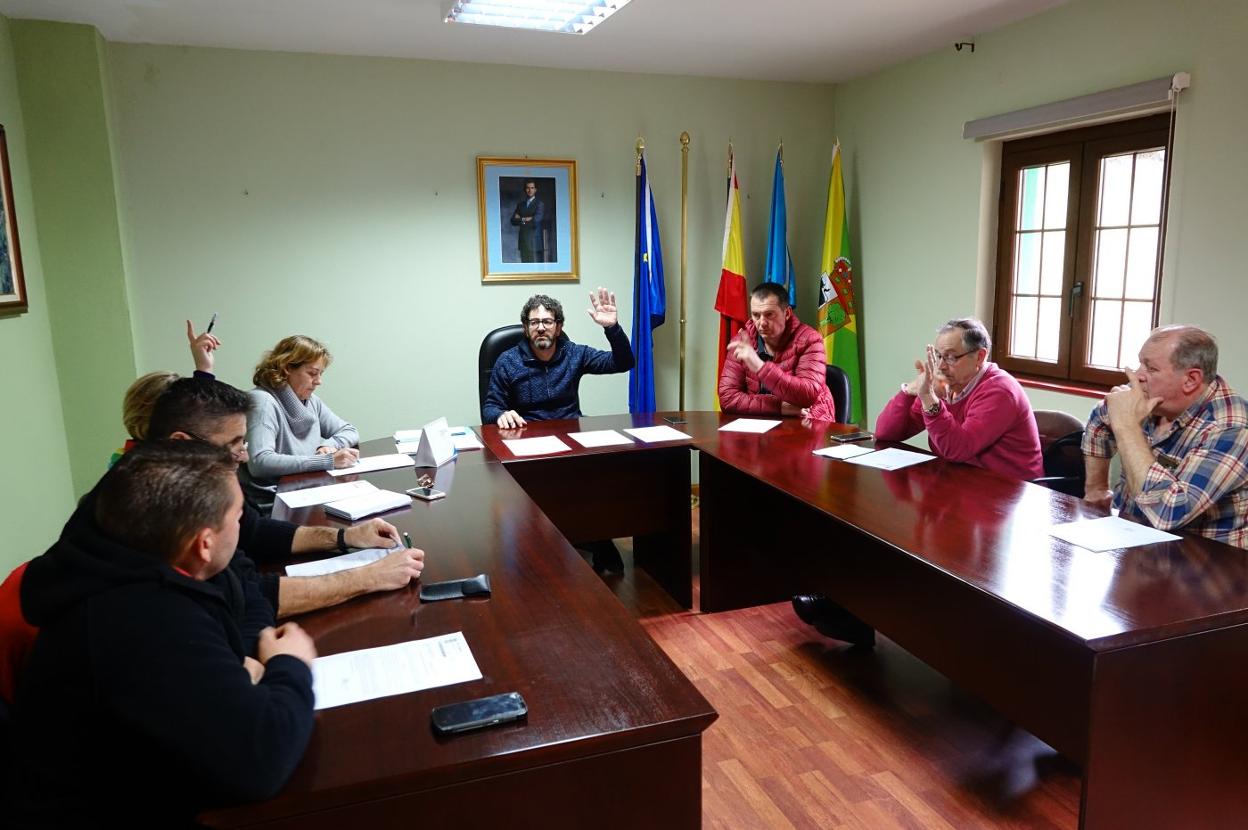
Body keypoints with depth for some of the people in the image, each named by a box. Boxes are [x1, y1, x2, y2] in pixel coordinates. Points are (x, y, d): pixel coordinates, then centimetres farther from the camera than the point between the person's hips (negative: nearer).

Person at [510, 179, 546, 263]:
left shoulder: (540, 204, -1)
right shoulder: (520, 204, 15)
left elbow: (536, 220, -13)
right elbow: (513, 220, 7)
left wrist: (521, 219, 0)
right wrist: (527, 219, -8)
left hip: (535, 241, -5)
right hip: (523, 240, 5)